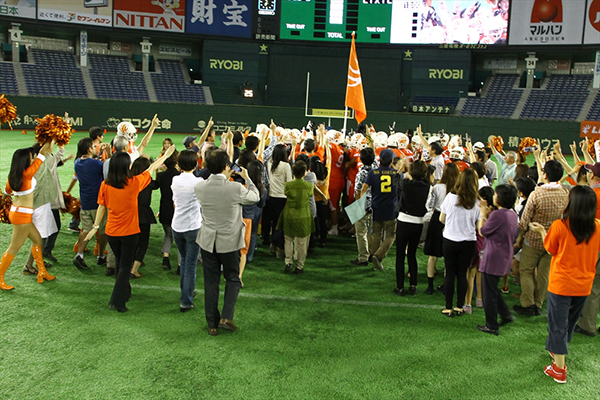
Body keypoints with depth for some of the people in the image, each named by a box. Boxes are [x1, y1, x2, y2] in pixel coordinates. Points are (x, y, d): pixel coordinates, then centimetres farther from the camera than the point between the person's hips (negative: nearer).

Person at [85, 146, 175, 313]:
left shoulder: (105, 185, -8)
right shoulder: (134, 183, -16)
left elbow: (101, 207, 0)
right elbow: (151, 169, -2)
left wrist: (95, 226, 12)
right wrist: (166, 155, 13)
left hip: (111, 232, 4)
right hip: (129, 232, -4)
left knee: (120, 263, 22)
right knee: (125, 266, 5)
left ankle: (125, 293, 38)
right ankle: (117, 301, 2)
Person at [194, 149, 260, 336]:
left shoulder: (199, 187, -11)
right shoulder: (236, 188, -21)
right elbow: (255, 197, -1)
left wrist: (225, 177, 16)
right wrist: (247, 178, 12)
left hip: (207, 242, 3)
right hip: (229, 242, -3)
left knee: (211, 282, 12)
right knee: (233, 279, 17)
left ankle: (212, 324, 20)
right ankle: (226, 316, 3)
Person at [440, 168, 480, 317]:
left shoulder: (451, 197, -11)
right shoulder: (477, 201, -10)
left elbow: (442, 219, 0)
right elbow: (478, 225, -3)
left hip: (450, 241, -1)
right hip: (468, 242, 1)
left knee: (450, 274, 7)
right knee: (462, 274, 12)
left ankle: (448, 308, 12)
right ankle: (459, 307, 18)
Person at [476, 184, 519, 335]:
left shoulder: (497, 214, -22)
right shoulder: (513, 214, 5)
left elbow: (482, 231, -12)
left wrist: (483, 214, -1)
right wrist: (489, 214, 7)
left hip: (493, 258, -9)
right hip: (505, 258, 9)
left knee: (489, 292, 4)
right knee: (492, 289, 24)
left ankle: (491, 326, 12)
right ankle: (506, 314, 21)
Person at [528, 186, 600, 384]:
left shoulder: (560, 226, -19)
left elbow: (550, 249, -2)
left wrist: (541, 231, 12)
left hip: (561, 284, -4)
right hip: (584, 285, 4)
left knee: (558, 324, 6)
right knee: (570, 321, 24)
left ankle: (559, 369, 10)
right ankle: (558, 350, 45)